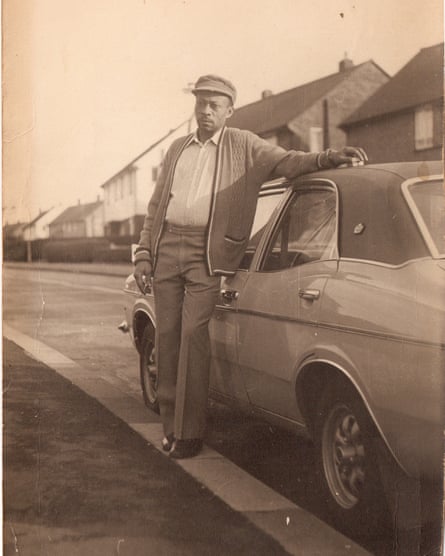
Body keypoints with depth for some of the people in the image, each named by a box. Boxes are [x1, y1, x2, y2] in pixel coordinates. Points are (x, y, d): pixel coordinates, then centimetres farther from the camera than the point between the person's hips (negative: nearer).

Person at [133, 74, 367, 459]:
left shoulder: (244, 146, 7)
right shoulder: (177, 149, 18)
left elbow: (286, 161, -6)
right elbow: (155, 206, 18)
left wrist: (329, 157, -24)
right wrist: (144, 254, 12)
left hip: (206, 254, -4)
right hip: (167, 249, 5)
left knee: (193, 335, -12)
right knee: (166, 336, 5)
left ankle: (190, 431, -3)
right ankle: (170, 423, 17)